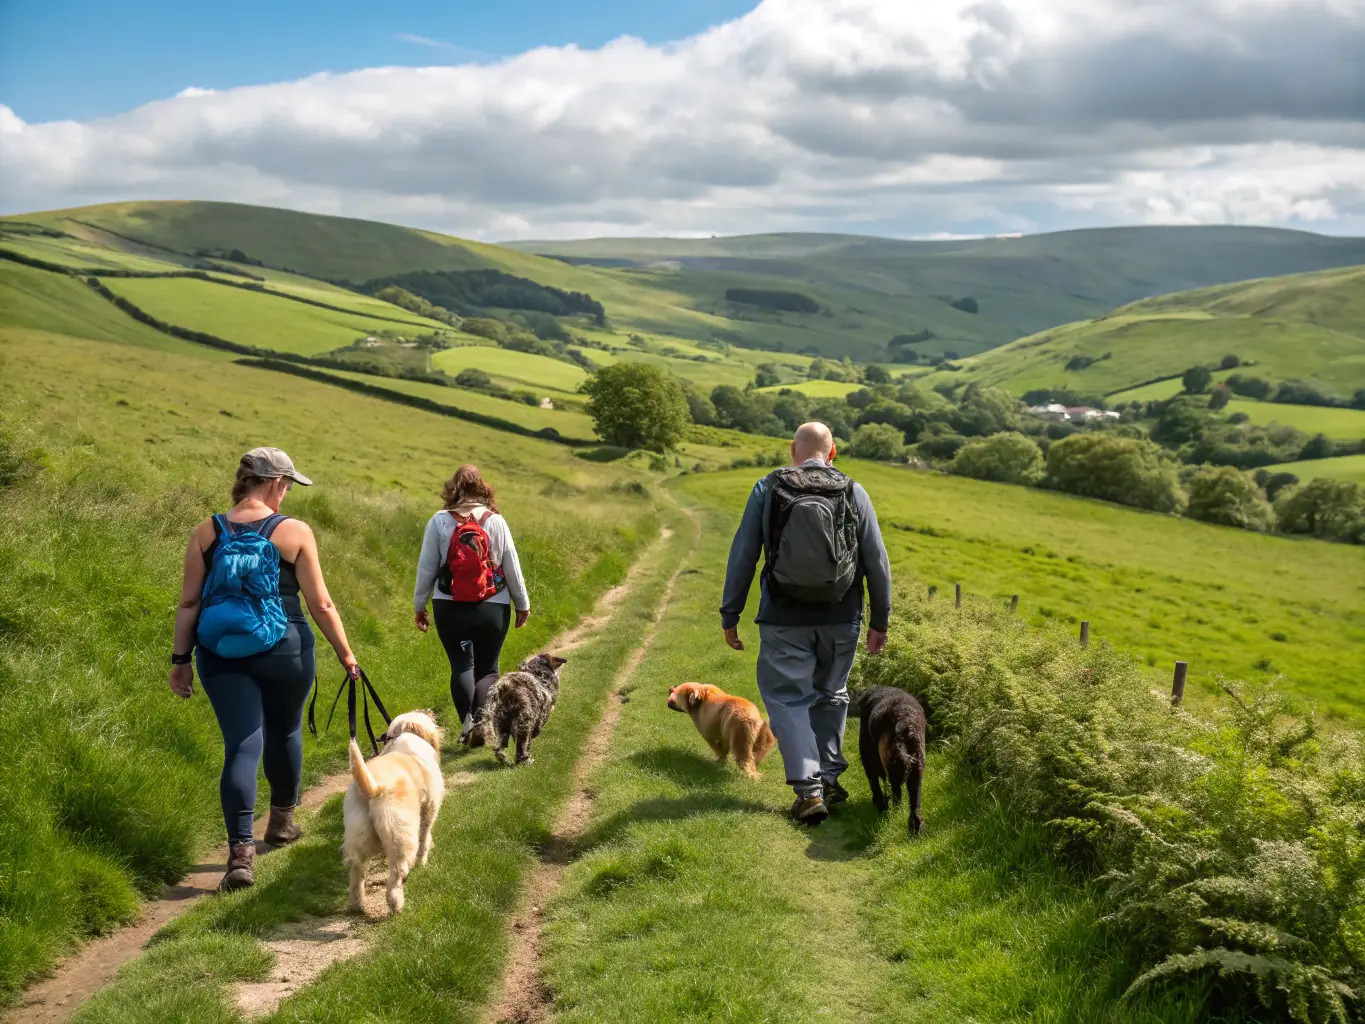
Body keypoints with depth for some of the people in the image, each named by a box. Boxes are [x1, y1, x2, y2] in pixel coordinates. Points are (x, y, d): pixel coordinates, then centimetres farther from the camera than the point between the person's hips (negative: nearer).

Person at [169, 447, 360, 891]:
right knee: (284, 733, 22)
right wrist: (345, 654, 6)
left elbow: (189, 603, 0)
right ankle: (282, 820, 41)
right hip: (284, 652, -1)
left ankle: (241, 849, -13)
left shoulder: (206, 533, -1)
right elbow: (321, 604, -5)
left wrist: (181, 659, 8)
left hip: (221, 655, 1)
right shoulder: (295, 533, -7)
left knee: (241, 745, 1)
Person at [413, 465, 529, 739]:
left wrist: (419, 605, 11)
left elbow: (426, 567, -1)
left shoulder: (439, 521, -4)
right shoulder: (495, 521, -4)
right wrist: (522, 603, 12)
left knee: (461, 665, 11)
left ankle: (467, 722, -9)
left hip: (450, 608, 0)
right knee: (487, 668, 11)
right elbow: (512, 566, 1)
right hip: (493, 608, 0)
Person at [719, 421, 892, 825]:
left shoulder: (767, 489, -2)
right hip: (841, 620, 2)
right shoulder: (854, 493, 1)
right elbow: (877, 560, 3)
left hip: (784, 620, -2)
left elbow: (742, 556, -2)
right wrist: (880, 620, 11)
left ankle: (808, 789, -6)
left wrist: (730, 616, 5)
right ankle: (829, 779, 27)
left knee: (788, 698, 5)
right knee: (831, 695, 20)